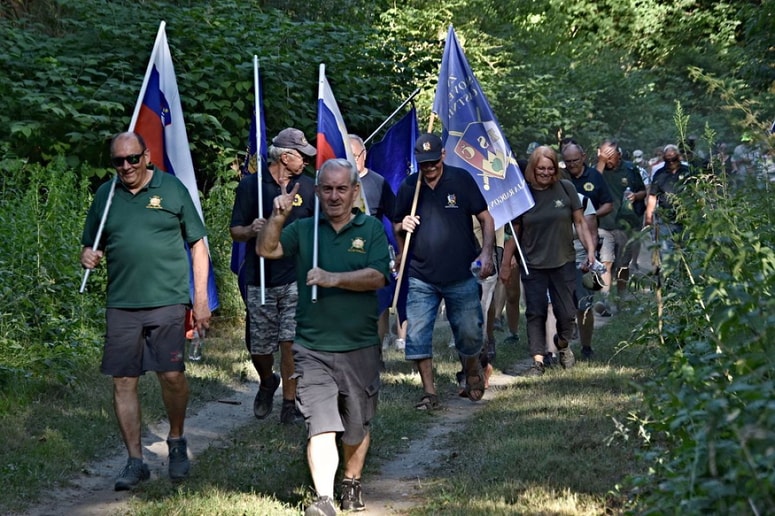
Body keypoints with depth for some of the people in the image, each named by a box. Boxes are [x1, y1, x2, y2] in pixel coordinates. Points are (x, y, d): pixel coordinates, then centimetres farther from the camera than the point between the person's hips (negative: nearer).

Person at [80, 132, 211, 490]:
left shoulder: (172, 189, 2)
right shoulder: (105, 195, 10)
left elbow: (198, 245, 5)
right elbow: (90, 245, 19)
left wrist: (201, 297, -1)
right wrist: (88, 256, -7)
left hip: (168, 300, -3)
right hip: (121, 303, 3)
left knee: (172, 374, -6)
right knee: (123, 381, 2)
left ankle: (176, 441, 20)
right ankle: (135, 461, 12)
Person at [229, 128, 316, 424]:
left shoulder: (307, 187, 7)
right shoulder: (250, 185, 1)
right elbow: (235, 232, 2)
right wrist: (251, 230, -19)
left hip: (296, 279, 1)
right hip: (260, 280, -1)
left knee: (290, 343, -6)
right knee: (259, 347, 5)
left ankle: (289, 405, 7)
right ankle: (267, 382, 37)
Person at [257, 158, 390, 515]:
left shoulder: (371, 229, 1)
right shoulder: (304, 229, 7)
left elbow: (377, 276, -12)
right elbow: (266, 250, -5)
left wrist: (334, 279, -22)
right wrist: (277, 218, -20)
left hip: (360, 348, 0)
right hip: (312, 349, 0)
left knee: (357, 426, 14)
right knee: (321, 425, -11)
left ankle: (351, 484, 35)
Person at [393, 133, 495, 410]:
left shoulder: (461, 179, -3)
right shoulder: (408, 187, 3)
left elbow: (485, 218, 2)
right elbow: (397, 228, 15)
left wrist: (486, 252, -11)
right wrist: (402, 227, -9)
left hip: (461, 275, -1)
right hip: (421, 277, 2)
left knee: (469, 333, 8)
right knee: (417, 336, -5)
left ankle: (473, 375, 35)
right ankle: (429, 393, 6)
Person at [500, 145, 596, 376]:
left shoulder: (566, 188, -3)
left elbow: (579, 222, 4)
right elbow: (514, 233, 2)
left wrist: (590, 249, -6)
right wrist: (505, 264, 3)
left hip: (564, 262, 0)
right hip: (533, 264, 0)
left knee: (566, 312, 4)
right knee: (535, 312, -2)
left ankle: (563, 345, 33)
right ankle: (538, 360, 1)